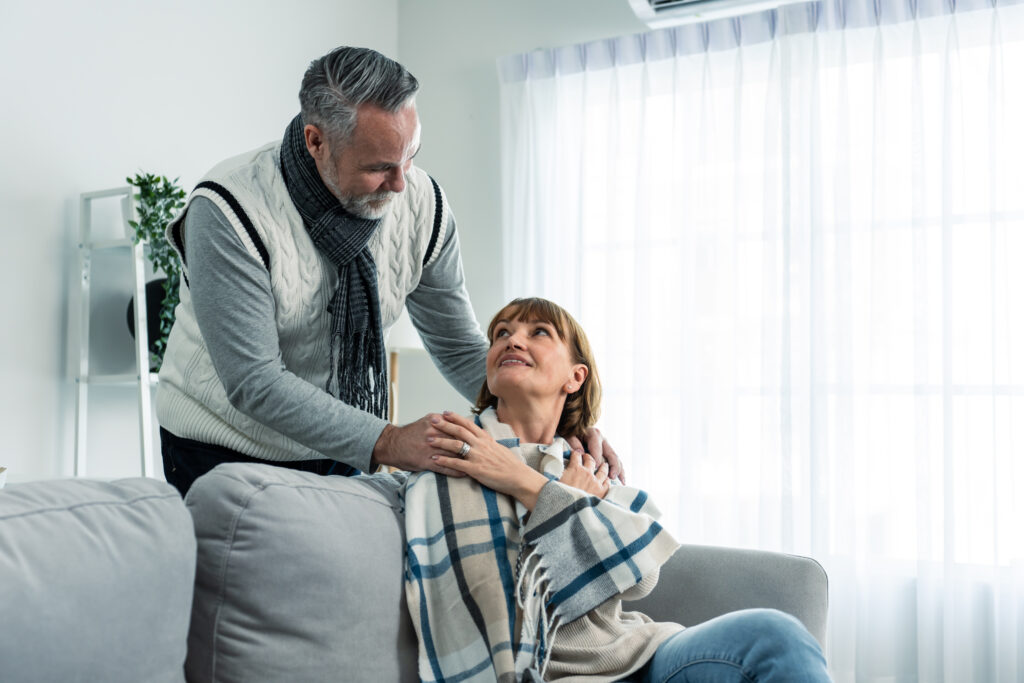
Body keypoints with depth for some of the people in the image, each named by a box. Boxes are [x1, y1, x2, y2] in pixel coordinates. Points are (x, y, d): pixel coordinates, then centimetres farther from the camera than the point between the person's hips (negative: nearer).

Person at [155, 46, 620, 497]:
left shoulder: (423, 203, -12)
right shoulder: (228, 212, -26)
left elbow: (460, 349, -3)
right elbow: (253, 382, -27)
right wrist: (385, 443, -34)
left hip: (337, 451, 4)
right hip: (221, 451, -3)